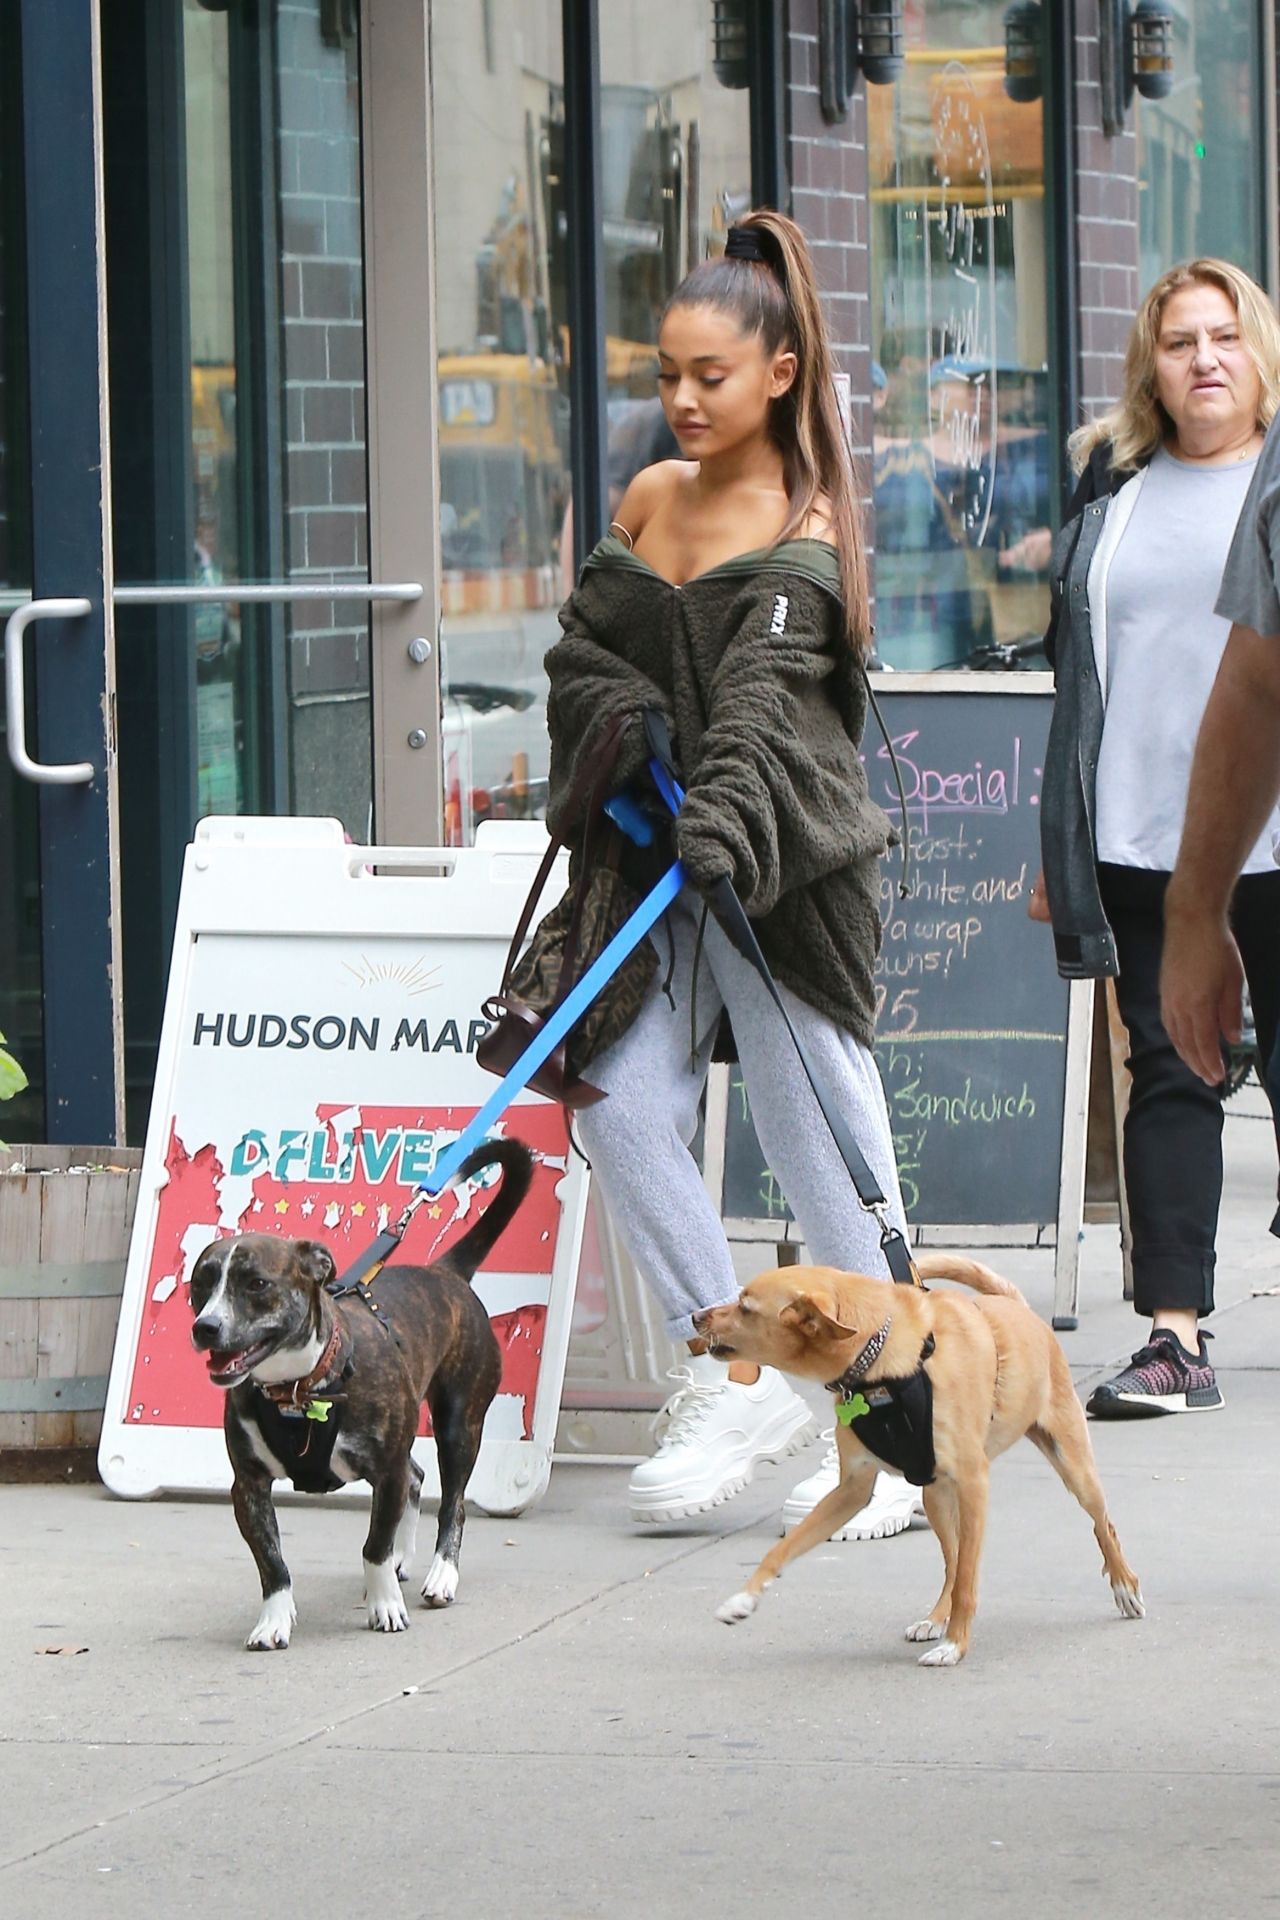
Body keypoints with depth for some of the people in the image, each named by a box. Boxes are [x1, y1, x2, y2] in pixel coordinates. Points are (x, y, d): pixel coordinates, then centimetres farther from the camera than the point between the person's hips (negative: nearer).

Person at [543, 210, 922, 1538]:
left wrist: (724, 813, -39)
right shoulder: (650, 500, 12)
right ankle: (736, 1383, 7)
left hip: (782, 865, -6)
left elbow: (763, 692, -23)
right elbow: (581, 654, 9)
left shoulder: (802, 533, -7)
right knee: (621, 1106, -4)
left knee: (817, 1134, -6)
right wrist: (631, 731, -12)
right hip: (658, 866, 6)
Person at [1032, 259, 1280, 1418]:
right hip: (1141, 841, 3)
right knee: (1169, 1078, 2)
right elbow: (1076, 671, 17)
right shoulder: (1113, 493, 13)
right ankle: (1175, 1338, 1)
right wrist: (1057, 841, 14)